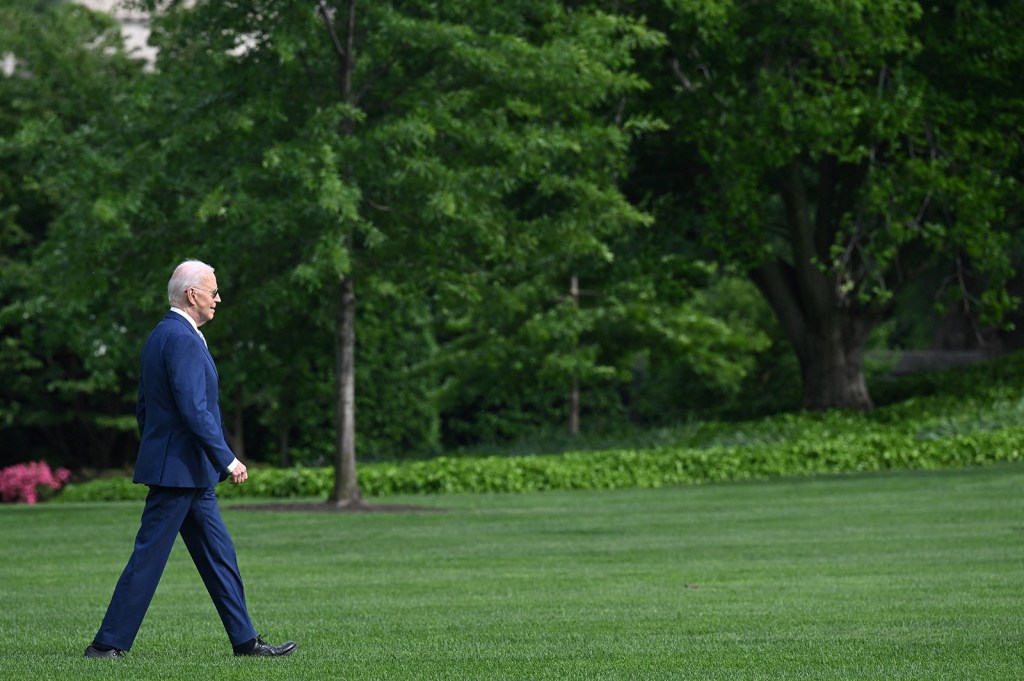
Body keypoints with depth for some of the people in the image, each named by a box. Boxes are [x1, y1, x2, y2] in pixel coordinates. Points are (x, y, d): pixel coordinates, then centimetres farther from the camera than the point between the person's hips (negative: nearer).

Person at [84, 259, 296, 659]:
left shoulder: (160, 336, 15)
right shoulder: (182, 339, -17)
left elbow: (143, 407, 20)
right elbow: (193, 409, -23)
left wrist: (154, 455, 25)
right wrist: (227, 460, -20)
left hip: (191, 473, 10)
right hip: (178, 470, -10)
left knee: (218, 554, 10)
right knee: (148, 557, -5)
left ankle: (245, 640, 13)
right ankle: (108, 644, -1)